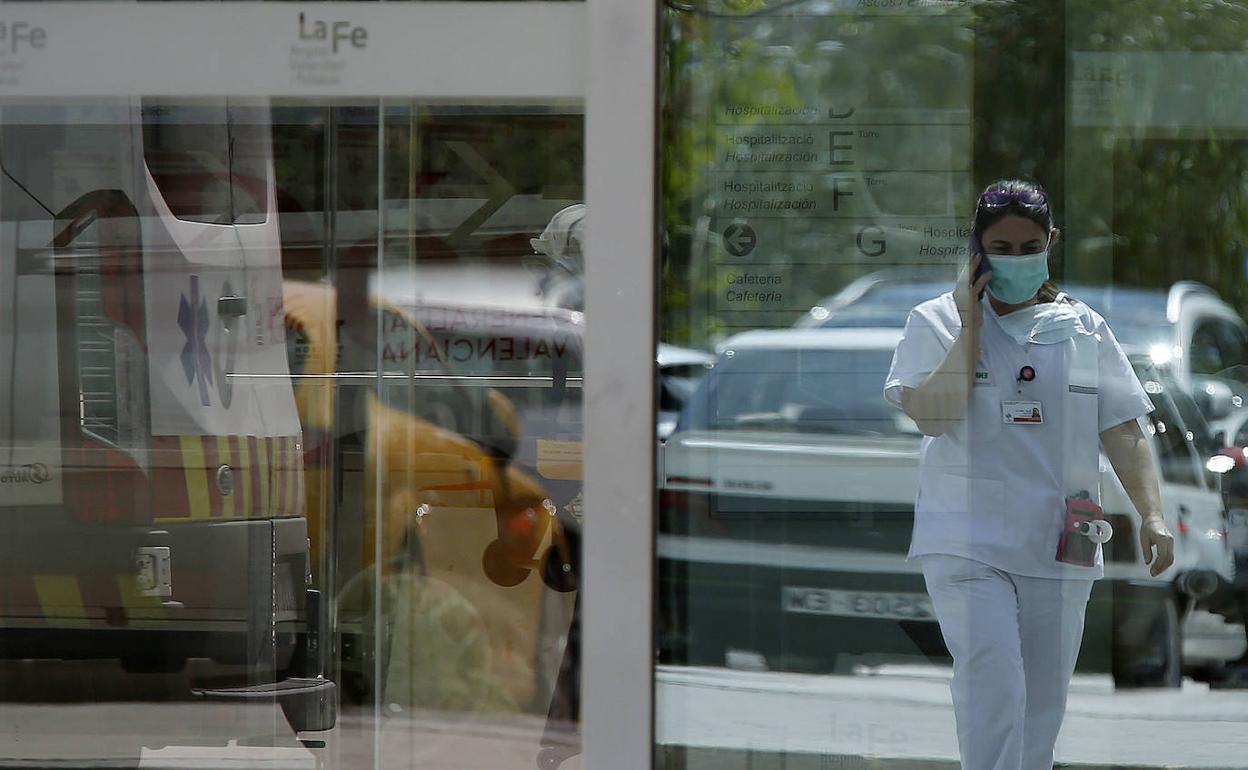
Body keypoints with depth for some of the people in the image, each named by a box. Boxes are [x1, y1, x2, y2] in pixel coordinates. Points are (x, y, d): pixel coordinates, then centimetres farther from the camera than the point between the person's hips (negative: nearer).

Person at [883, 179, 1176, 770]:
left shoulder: (1085, 329, 10)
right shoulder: (937, 322, 3)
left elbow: (1123, 433, 6)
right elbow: (932, 413, -12)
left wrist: (1152, 515, -7)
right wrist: (971, 323, -10)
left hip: (1059, 547, 3)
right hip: (966, 540, -3)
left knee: (1042, 707, 6)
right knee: (993, 690, -19)